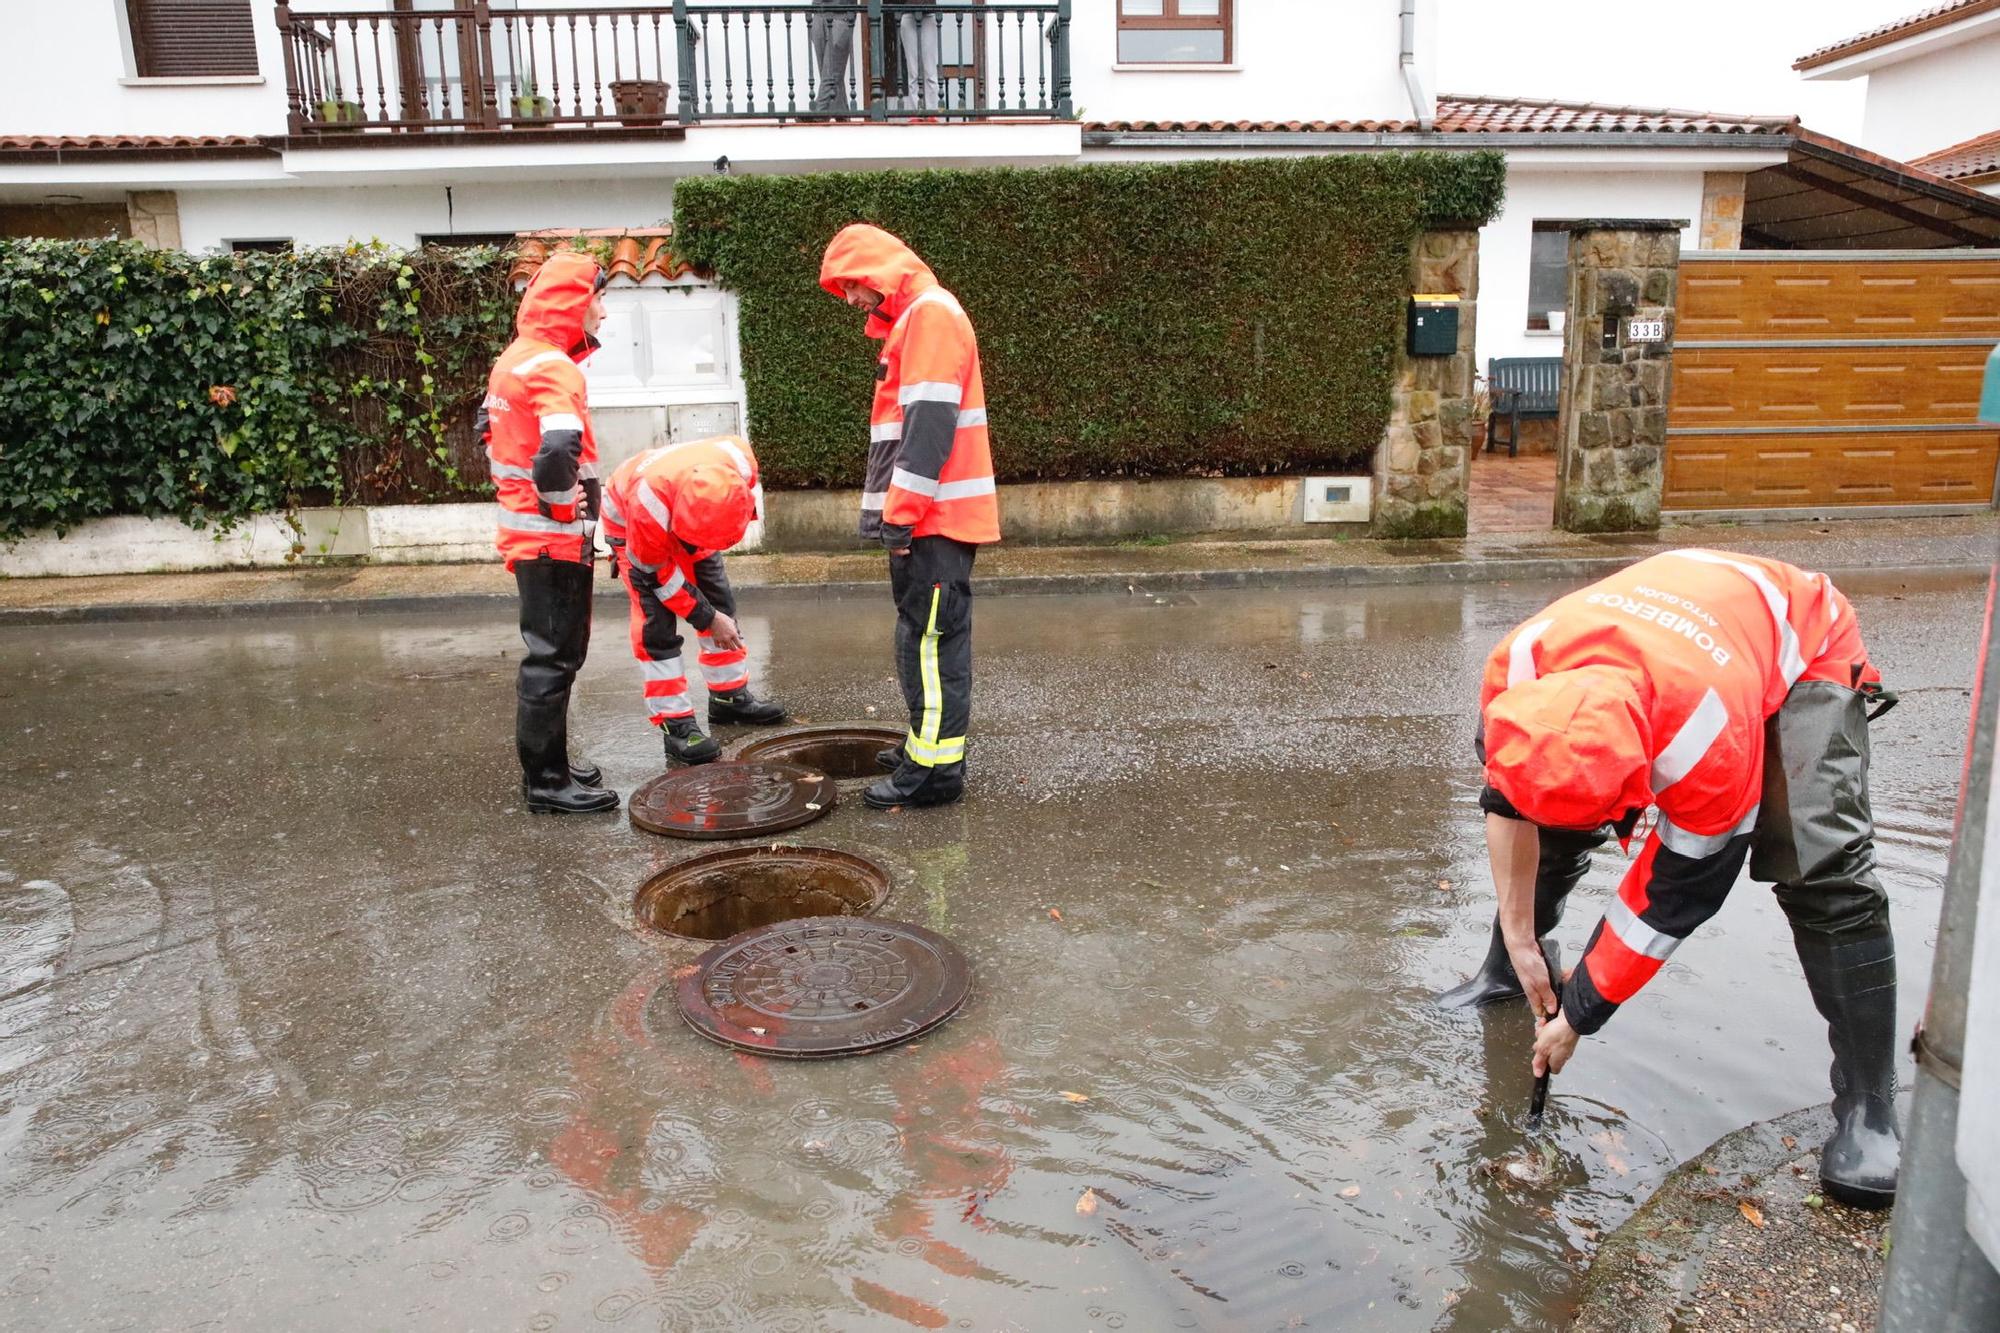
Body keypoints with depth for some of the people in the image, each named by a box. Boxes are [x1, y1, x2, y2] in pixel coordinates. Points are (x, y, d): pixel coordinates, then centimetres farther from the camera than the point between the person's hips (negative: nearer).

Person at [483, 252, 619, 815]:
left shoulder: (514, 359, 12)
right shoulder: (552, 368, -18)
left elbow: (489, 426, 26)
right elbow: (559, 451, -34)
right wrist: (560, 505, -18)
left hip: (526, 533, 10)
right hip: (555, 540, -10)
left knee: (551, 654, 18)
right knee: (554, 659, -2)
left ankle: (547, 766, 28)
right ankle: (546, 783, 6)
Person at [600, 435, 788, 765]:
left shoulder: (741, 462, -35)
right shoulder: (649, 504, -44)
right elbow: (657, 577, -27)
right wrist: (707, 619, -21)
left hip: (691, 512, 5)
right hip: (629, 520, -5)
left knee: (721, 600, 6)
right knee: (656, 621, -15)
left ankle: (730, 696, 20)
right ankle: (675, 722, -10)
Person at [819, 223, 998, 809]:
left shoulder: (931, 312, -11)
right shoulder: (910, 320, 21)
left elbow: (930, 422, -20)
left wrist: (901, 514, -20)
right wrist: (895, 510, 19)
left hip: (936, 517, -10)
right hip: (927, 515, 10)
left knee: (931, 635, -7)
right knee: (924, 634, 14)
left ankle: (936, 766, -3)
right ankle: (928, 742, 23)